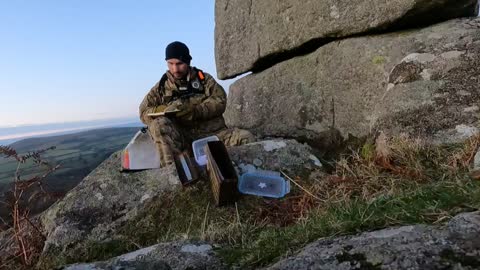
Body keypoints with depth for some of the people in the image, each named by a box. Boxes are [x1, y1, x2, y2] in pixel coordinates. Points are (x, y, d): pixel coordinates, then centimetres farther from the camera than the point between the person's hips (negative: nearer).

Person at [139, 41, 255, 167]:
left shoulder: (204, 78, 12)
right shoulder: (162, 86, 14)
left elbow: (220, 101, -1)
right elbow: (144, 112, 6)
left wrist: (196, 111, -18)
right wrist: (166, 109, -15)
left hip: (212, 132, 0)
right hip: (180, 137, 0)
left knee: (246, 138, -23)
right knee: (159, 125, -29)